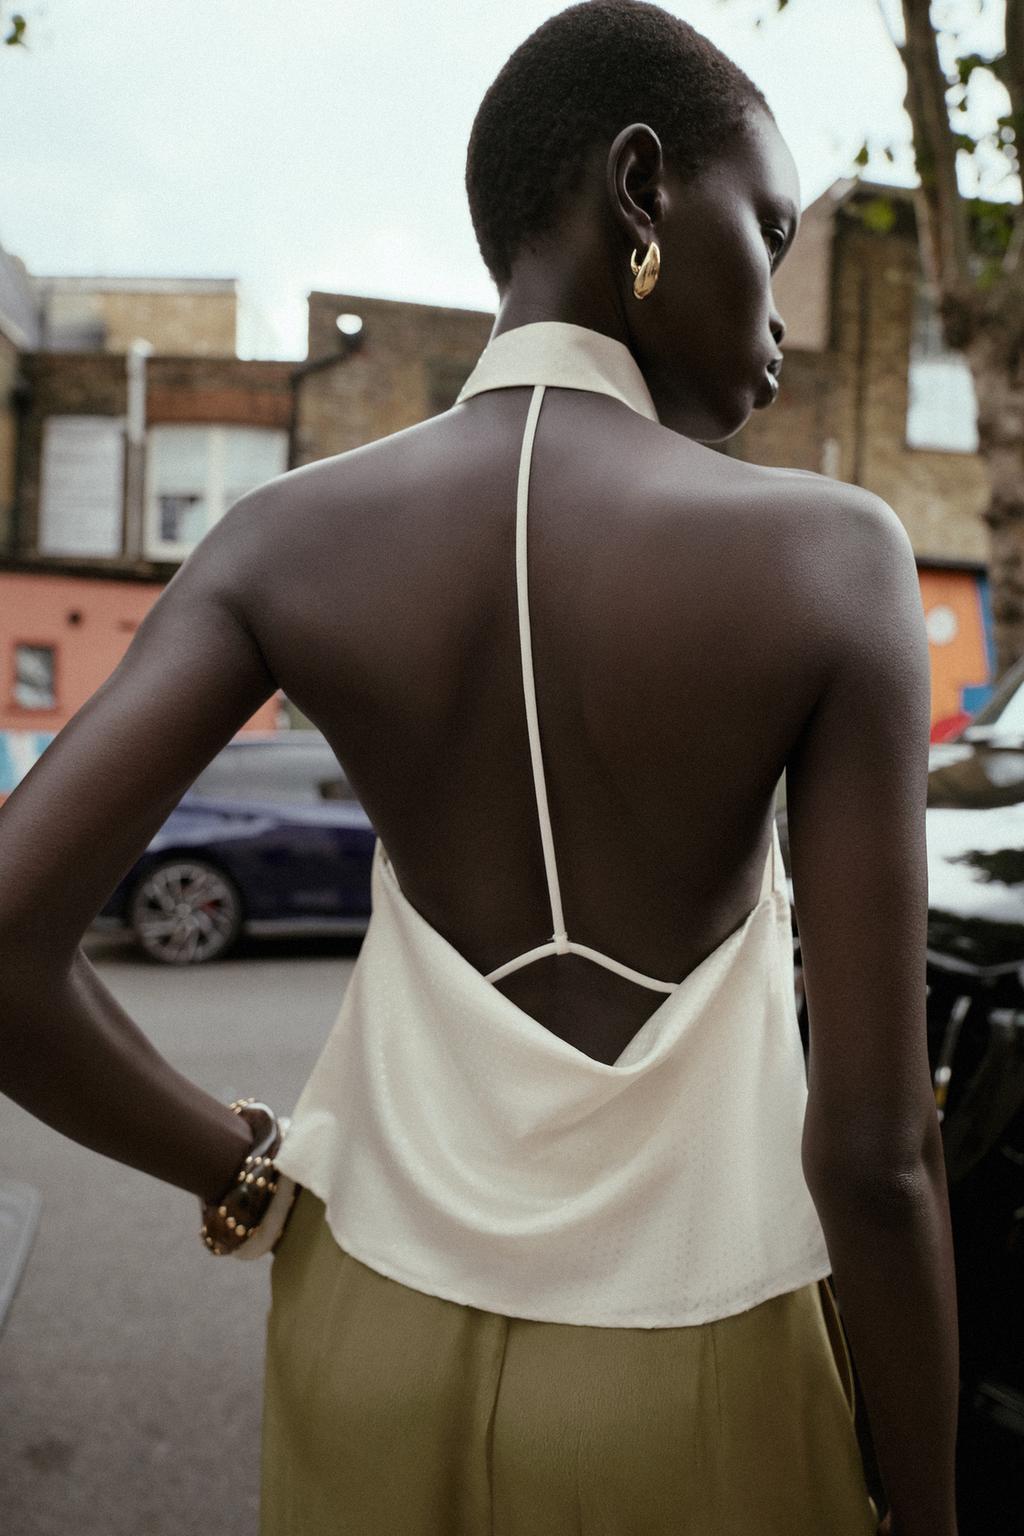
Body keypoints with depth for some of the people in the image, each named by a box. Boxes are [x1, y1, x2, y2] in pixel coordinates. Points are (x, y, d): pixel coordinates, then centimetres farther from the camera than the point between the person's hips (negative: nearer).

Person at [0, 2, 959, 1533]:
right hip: (686, 1372, -1)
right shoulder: (831, 557, -18)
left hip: (383, 1324, 2)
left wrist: (251, 1176, -2)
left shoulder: (290, 531, -11)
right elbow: (874, 1147, -17)